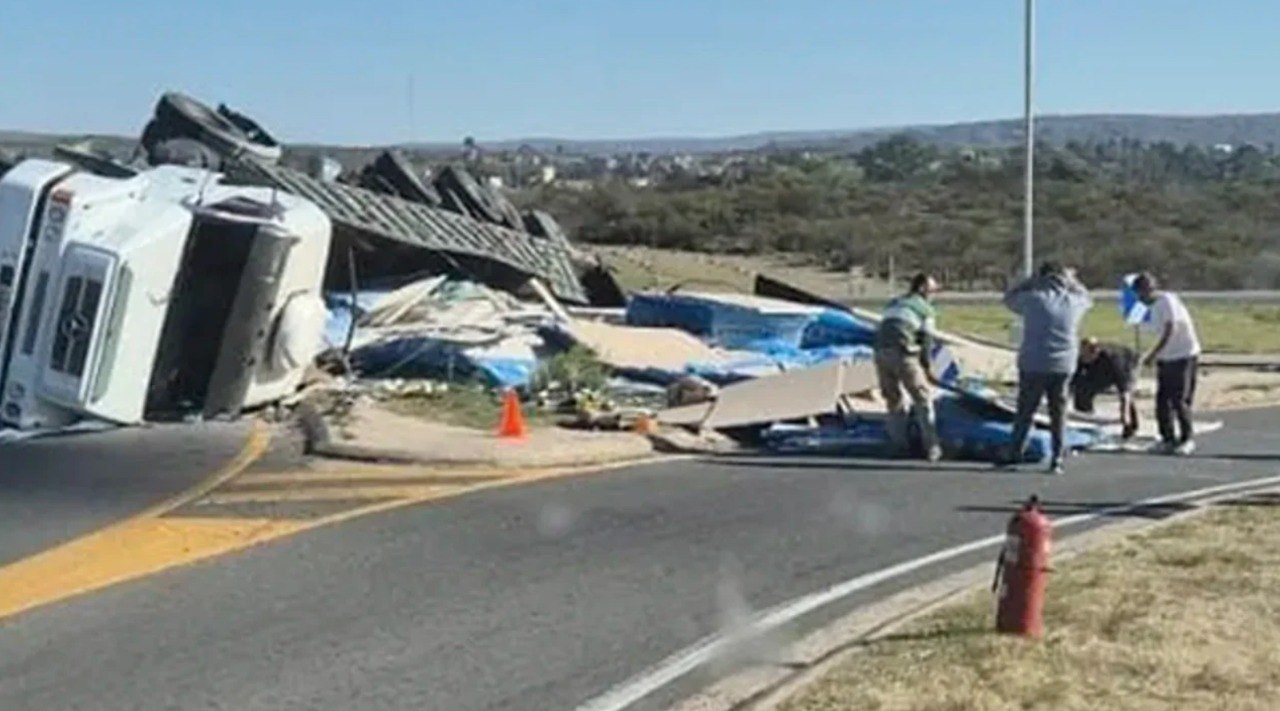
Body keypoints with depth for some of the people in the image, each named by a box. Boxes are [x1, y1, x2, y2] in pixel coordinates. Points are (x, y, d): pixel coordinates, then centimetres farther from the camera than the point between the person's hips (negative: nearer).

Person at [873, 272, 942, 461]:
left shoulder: (893, 304, 28)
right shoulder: (926, 309, 11)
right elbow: (926, 339, 4)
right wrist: (926, 367, 15)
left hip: (881, 351, 5)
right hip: (902, 353, -5)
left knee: (893, 399, 18)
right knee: (923, 398, 5)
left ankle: (899, 445, 16)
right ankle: (931, 447, 1)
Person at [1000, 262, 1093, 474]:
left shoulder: (1032, 299, -6)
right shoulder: (1074, 301, 2)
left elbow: (1009, 298, 14)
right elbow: (1087, 299, 27)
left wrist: (1032, 280, 16)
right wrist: (1072, 281, 29)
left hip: (1033, 366, -2)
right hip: (1063, 367, 2)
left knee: (1025, 412, 7)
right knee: (1059, 414, 9)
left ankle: (1014, 454, 11)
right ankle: (1057, 460, 7)